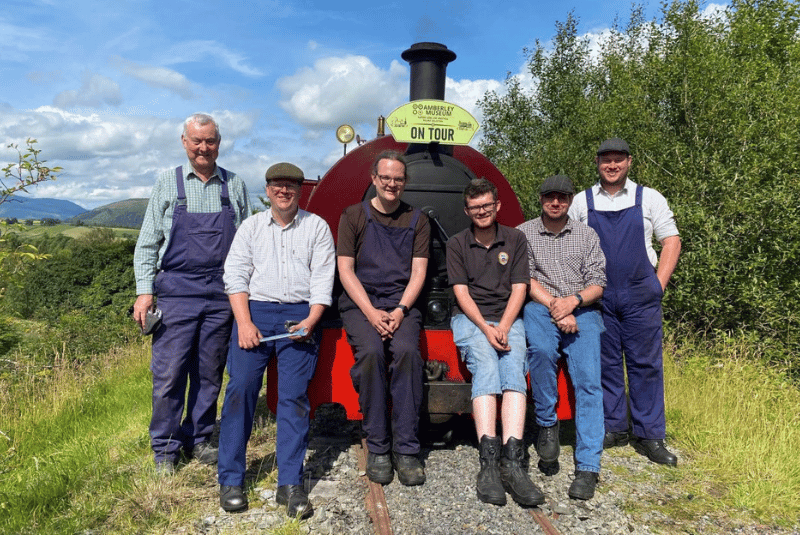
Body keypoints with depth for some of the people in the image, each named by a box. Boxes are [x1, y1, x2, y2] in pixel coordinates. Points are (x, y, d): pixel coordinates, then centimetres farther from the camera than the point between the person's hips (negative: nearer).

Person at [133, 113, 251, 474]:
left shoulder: (235, 186, 9)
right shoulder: (168, 182, 6)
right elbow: (147, 241, 6)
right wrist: (144, 290, -3)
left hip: (221, 294, 2)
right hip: (176, 291, -1)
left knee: (210, 373, 9)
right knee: (169, 373, 0)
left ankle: (198, 439, 25)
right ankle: (165, 448, 16)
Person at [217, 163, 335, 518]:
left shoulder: (317, 227, 12)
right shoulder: (251, 226, 15)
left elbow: (323, 279, 5)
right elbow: (235, 274, 7)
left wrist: (311, 320, -9)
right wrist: (244, 322, -6)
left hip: (300, 315, -1)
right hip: (254, 311, 1)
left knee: (294, 395, -7)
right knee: (241, 387, -8)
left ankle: (290, 485, 0)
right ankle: (231, 481, 2)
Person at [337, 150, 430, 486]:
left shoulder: (417, 220, 14)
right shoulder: (353, 216, 9)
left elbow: (418, 273, 6)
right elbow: (345, 270, 2)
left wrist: (399, 311, -12)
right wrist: (371, 312, -12)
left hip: (402, 304, 1)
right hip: (359, 302, -1)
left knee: (407, 350, -30)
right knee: (370, 351, -31)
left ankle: (406, 450, -22)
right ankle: (377, 449, -18)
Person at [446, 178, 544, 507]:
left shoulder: (515, 239, 12)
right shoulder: (457, 244, 10)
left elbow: (519, 289, 5)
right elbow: (461, 293, 1)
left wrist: (502, 327, -11)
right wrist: (485, 328, -15)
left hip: (508, 319, 1)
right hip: (469, 319, -1)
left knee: (514, 366, -29)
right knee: (485, 364, -31)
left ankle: (511, 462, -40)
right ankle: (489, 461, -39)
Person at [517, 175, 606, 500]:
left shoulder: (586, 235, 17)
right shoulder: (524, 233, 12)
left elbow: (598, 283, 10)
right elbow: (525, 280, 1)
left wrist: (574, 300, -12)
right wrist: (555, 307, -12)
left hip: (582, 310, 2)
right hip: (539, 307, -1)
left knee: (588, 380, -20)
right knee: (541, 350, -36)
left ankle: (587, 467, -20)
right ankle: (547, 425, -14)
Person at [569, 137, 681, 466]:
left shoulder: (649, 198, 8)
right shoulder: (581, 202, 8)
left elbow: (671, 242, 9)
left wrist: (658, 284, -1)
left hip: (640, 294, 0)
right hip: (598, 295, 1)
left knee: (645, 363, 2)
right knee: (605, 362, 6)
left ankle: (648, 435, 12)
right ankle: (614, 428, 19)